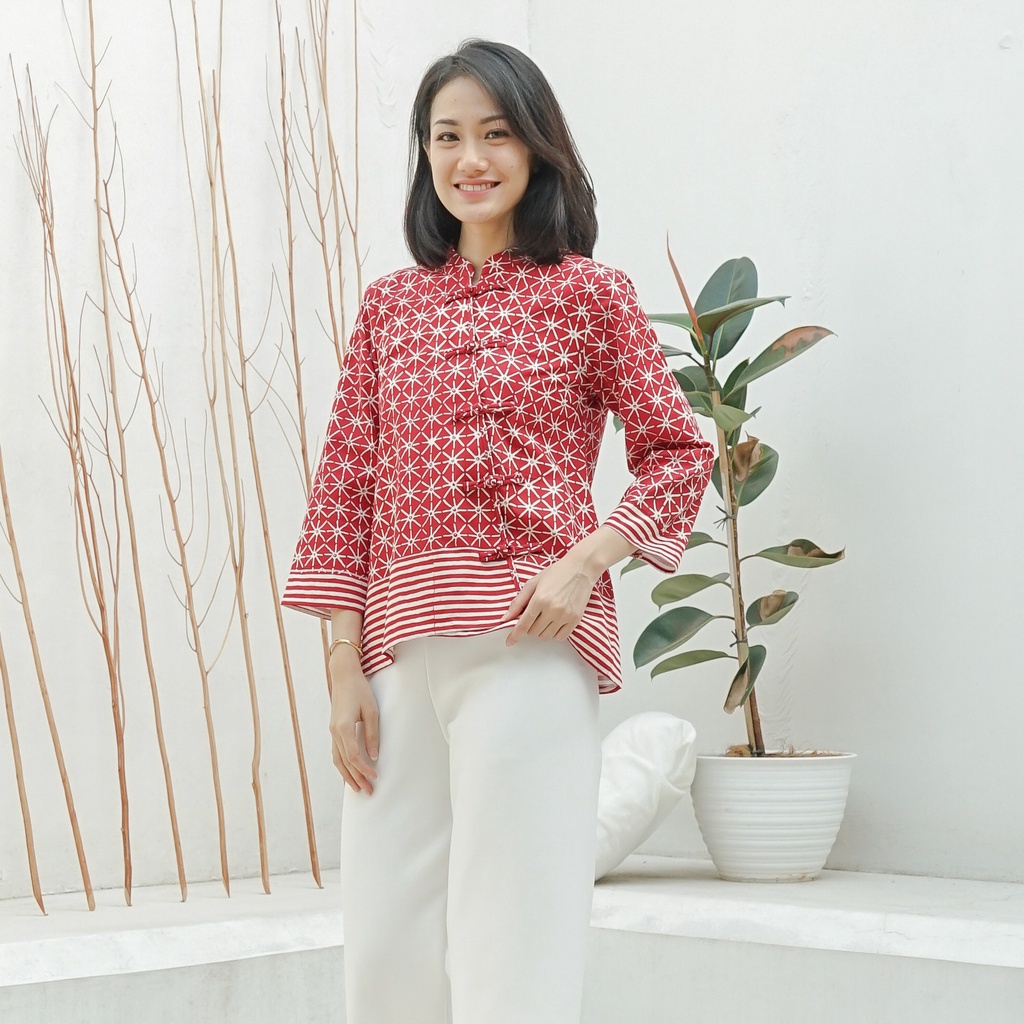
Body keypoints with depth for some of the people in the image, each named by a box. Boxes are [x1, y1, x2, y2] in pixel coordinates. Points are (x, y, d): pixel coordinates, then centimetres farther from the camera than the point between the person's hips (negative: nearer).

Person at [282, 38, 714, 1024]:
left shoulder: (591, 293, 4)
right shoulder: (390, 304, 13)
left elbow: (678, 451, 6)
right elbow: (346, 483, 10)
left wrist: (587, 559, -11)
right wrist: (346, 666, 3)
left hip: (530, 642, -4)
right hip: (400, 646, 4)